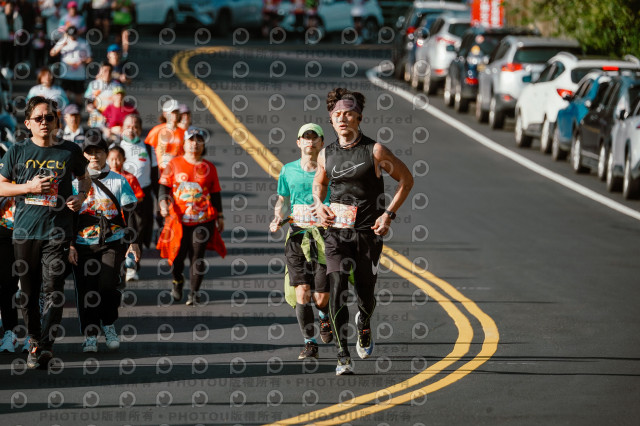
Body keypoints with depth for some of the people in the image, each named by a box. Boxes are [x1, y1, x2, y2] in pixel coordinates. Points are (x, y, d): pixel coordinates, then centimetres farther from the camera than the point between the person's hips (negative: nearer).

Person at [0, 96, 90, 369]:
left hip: (57, 231, -1)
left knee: (53, 290, -10)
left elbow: (84, 178, 22)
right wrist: (29, 187, -8)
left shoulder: (70, 151, 4)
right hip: (25, 231, 1)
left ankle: (46, 347, -8)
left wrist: (81, 197, 1)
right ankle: (34, 340, 25)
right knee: (28, 292, 8)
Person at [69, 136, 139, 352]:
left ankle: (109, 325, 8)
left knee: (108, 284, -15)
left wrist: (133, 242, 1)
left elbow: (129, 213, 9)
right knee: (86, 290, -4)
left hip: (113, 243, -1)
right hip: (83, 244, 1)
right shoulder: (75, 182, 8)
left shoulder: (119, 181, 9)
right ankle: (90, 336, 4)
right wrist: (69, 245, -1)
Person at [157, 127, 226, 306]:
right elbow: (164, 186, 5)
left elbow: (215, 194, 14)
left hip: (203, 220, 0)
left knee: (197, 257, -2)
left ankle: (194, 293, 9)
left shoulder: (209, 168, 7)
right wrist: (163, 203, -13)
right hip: (179, 219, 0)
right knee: (177, 255, 2)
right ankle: (177, 281, 34)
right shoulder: (174, 164, 4)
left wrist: (220, 216, 13)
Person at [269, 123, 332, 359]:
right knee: (301, 291, -10)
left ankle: (325, 317, 35)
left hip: (324, 236, -1)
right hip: (297, 235, 2)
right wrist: (278, 218, 1)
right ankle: (309, 342, 0)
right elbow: (283, 199, 20)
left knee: (321, 297, -2)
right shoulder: (289, 170, 8)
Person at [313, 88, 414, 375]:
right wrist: (318, 205, 3)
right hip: (336, 231, 1)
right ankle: (343, 356, -11)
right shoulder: (326, 155, 4)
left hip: (368, 232, -1)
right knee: (337, 291, -14)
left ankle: (364, 325, 43)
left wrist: (389, 214, -5)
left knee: (365, 294, 6)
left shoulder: (374, 151, -5)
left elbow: (406, 179, 4)